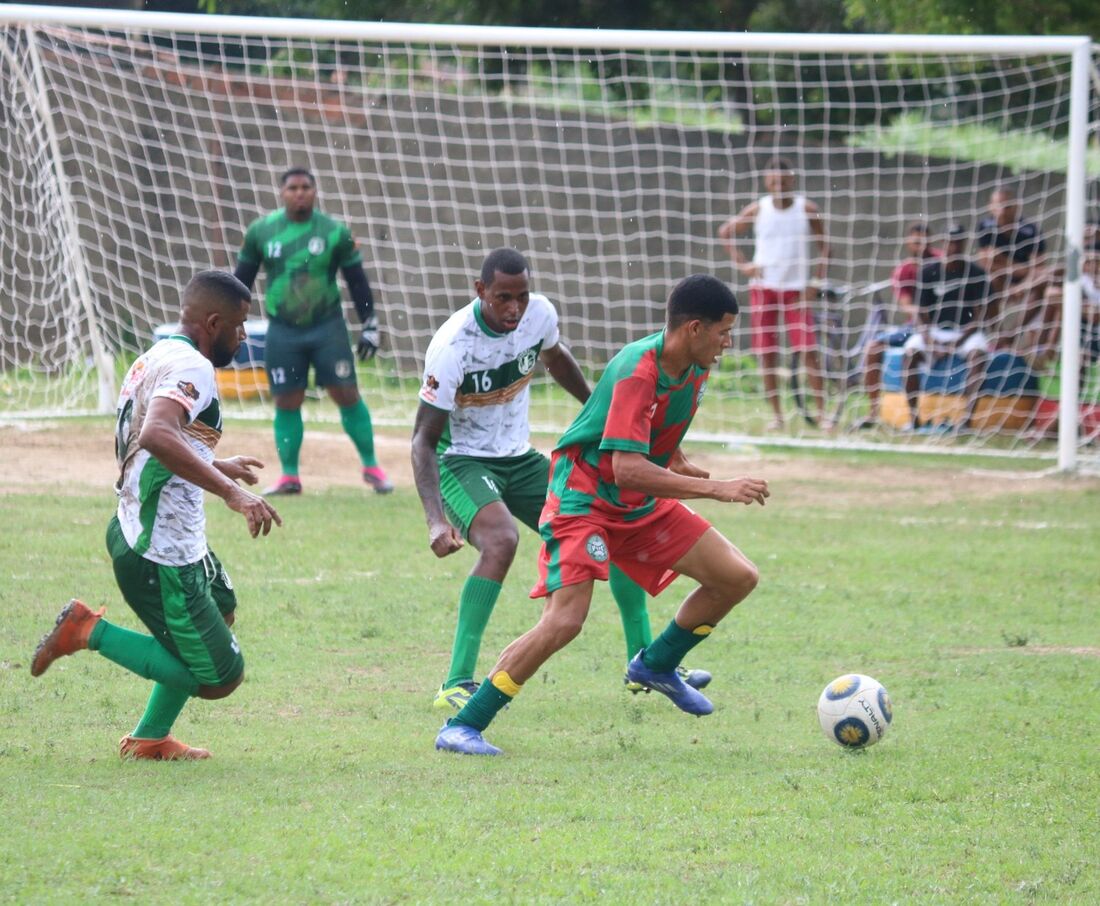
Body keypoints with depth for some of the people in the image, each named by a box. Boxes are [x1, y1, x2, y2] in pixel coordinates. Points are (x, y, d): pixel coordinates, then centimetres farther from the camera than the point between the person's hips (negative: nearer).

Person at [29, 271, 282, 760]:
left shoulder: (154, 359, 11)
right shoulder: (190, 367, -19)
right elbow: (157, 435, -38)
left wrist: (214, 466, 36)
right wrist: (230, 490, -39)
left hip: (133, 532, 10)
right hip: (162, 558, -10)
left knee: (221, 608, 33)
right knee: (220, 677, 0)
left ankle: (151, 739, 34)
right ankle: (92, 631, 0)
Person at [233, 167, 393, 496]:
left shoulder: (335, 232, -2)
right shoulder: (260, 231, 1)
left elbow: (356, 280, 4)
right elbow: (242, 279, 9)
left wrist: (370, 324, 2)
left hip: (327, 327, -1)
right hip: (282, 330, 1)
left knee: (347, 395, -4)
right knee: (286, 403, 1)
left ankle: (371, 467, 9)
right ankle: (289, 476, 10)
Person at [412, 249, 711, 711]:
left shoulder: (540, 314, -10)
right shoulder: (452, 346, -27)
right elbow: (424, 438, -25)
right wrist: (436, 521, -37)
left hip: (518, 457, 7)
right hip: (461, 461, -7)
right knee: (501, 540, -35)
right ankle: (457, 684, -32)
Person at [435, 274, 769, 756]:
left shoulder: (693, 368, 0)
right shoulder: (638, 372, -27)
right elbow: (627, 469, -36)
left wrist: (674, 460, 15)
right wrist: (716, 489, -37)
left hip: (642, 502, 9)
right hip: (584, 496, -9)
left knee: (738, 577, 2)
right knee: (565, 620, -24)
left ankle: (655, 664, 22)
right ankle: (463, 726, -14)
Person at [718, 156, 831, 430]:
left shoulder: (807, 209, -2)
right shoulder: (758, 210, 1)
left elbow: (824, 246, 4)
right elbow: (725, 232, 12)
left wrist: (819, 281, -6)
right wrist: (742, 264, 1)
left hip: (797, 288, -2)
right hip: (763, 287, 2)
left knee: (809, 351, -10)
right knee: (767, 353, 1)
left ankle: (821, 412, -6)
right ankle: (776, 414, 9)